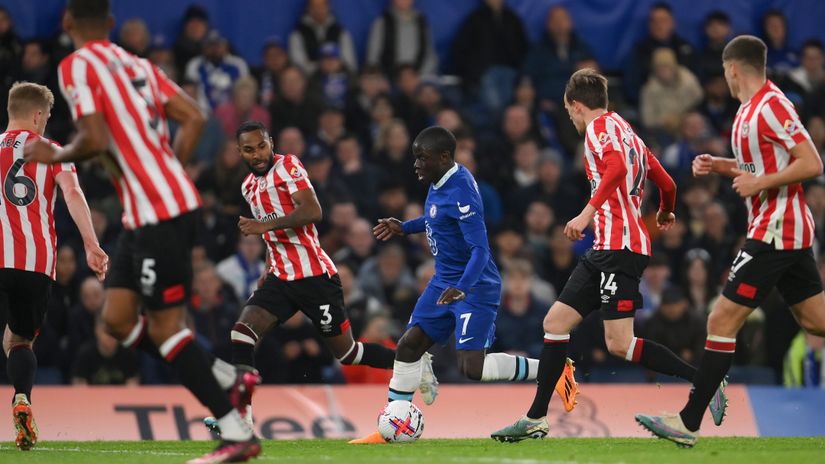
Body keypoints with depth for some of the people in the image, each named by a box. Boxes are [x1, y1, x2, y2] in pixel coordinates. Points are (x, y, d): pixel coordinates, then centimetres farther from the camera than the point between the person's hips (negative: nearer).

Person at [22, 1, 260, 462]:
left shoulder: (77, 65, -8)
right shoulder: (138, 65, 15)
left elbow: (95, 139, -18)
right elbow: (194, 118, 10)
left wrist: (56, 156, 1)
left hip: (158, 214, -9)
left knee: (165, 324, -5)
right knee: (118, 318, 12)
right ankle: (230, 380, 15)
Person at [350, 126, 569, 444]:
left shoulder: (460, 193, -24)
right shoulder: (439, 183, 4)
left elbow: (480, 249, -28)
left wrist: (462, 287, -40)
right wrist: (404, 228, 20)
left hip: (475, 287, -9)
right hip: (444, 283, 10)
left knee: (472, 368, -16)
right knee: (409, 345, 5)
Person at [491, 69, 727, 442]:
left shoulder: (600, 127, -5)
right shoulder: (627, 132, 22)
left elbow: (617, 166, -26)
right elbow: (667, 184, 26)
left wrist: (588, 213, -28)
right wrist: (665, 214, 46)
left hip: (619, 246, -10)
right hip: (605, 249, 10)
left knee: (620, 344, -14)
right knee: (555, 322, 8)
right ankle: (536, 419, 9)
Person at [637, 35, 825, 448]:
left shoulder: (770, 106, -16)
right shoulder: (750, 109, 13)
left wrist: (759, 183, -21)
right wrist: (722, 166, 14)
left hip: (774, 231, -10)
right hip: (790, 231, 10)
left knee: (722, 320, -9)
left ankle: (688, 423, -9)